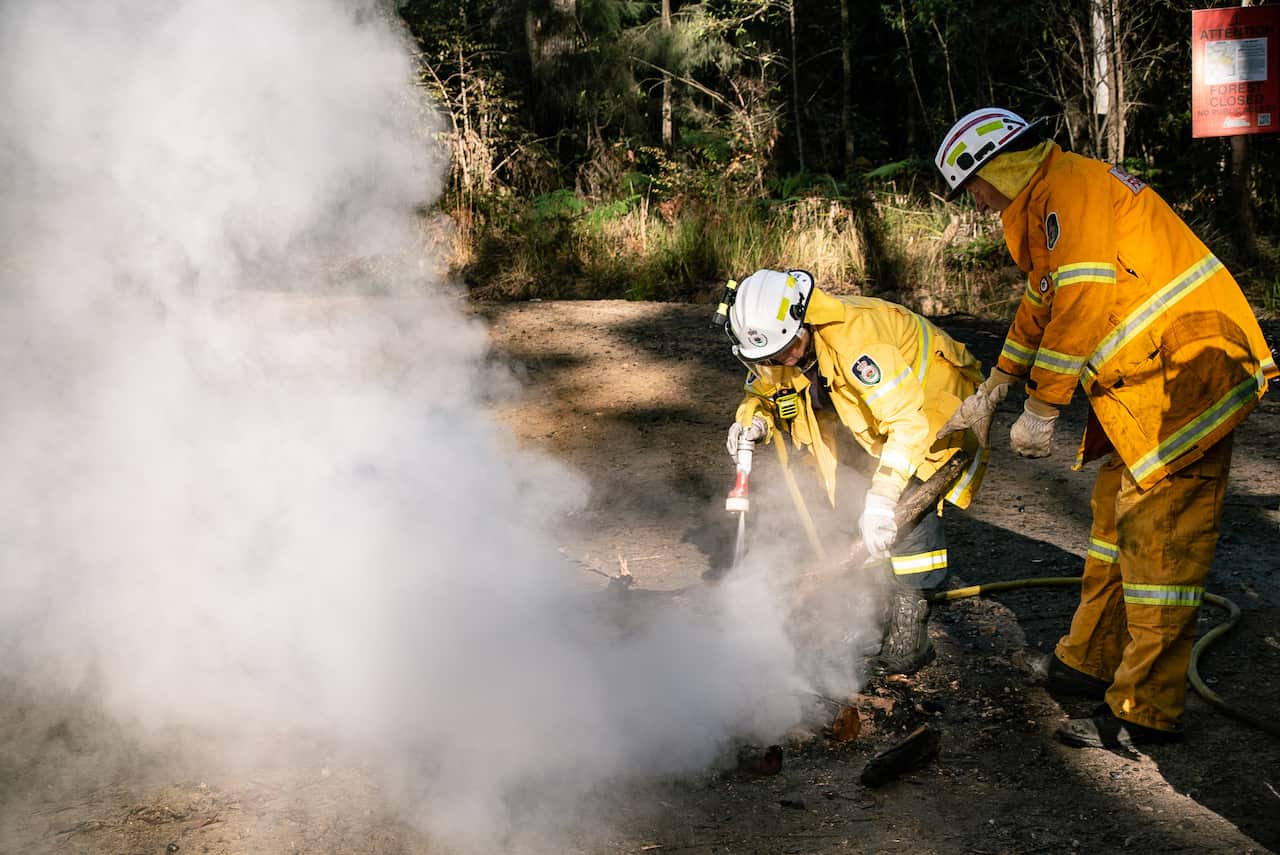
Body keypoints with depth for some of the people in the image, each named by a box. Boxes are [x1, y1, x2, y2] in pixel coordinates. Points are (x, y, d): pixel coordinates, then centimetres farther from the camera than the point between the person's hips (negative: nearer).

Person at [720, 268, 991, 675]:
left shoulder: (856, 335, -39)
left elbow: (910, 422, -42)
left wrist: (881, 499, -50)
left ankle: (910, 637, -14)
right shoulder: (775, 344, -14)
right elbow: (762, 391, 5)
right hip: (874, 414, 8)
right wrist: (753, 418, -21)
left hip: (933, 408, -8)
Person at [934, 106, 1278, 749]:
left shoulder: (1071, 190, -14)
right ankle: (1090, 661, 30)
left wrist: (1040, 413, -16)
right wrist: (989, 395, 31)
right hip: (1150, 381, 11)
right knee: (1117, 514, 17)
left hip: (1188, 372, -11)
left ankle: (1146, 712, -2)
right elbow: (1040, 309, 28)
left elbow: (1082, 310, -22)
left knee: (1158, 538, -8)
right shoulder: (1047, 202, 19)